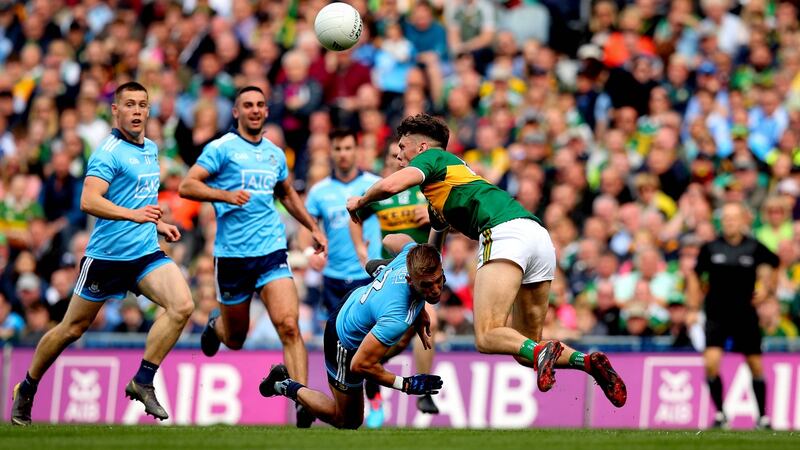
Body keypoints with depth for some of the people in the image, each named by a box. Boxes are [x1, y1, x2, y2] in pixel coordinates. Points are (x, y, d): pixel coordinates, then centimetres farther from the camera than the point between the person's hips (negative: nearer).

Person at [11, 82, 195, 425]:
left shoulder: (151, 149, 13)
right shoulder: (110, 151, -13)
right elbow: (89, 201, -26)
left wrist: (158, 224, 17)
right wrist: (134, 214, -35)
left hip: (145, 253, 6)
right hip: (106, 254, -6)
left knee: (182, 306, -18)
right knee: (72, 329, 5)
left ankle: (143, 381, -11)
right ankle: (27, 389, 25)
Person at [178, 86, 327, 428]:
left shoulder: (275, 154, 13)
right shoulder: (222, 148, -3)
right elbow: (186, 186, -12)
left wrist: (313, 227, 25)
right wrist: (226, 195, -25)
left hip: (272, 251, 3)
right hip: (232, 254, -3)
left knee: (289, 326, -17)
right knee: (235, 338, 11)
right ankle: (215, 325, 48)